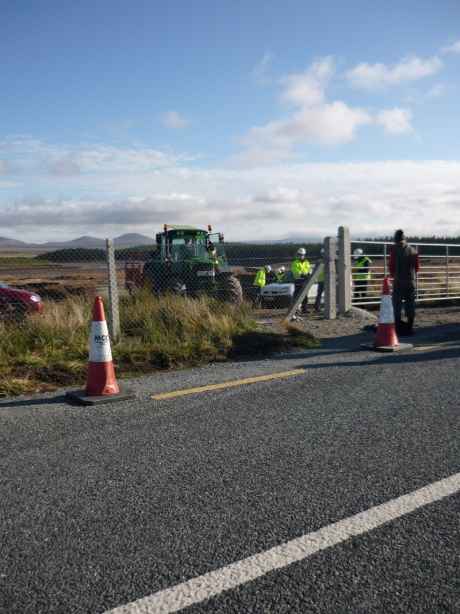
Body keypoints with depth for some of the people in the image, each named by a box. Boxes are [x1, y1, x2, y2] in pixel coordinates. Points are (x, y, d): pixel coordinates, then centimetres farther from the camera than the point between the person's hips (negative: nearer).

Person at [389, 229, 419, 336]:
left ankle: (398, 328, 3)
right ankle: (410, 327, 15)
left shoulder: (395, 249, -7)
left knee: (397, 304, 4)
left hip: (398, 281, -3)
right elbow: (417, 267, 7)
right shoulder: (413, 251, 3)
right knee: (410, 305, 11)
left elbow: (391, 266, -5)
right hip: (411, 281, 3)